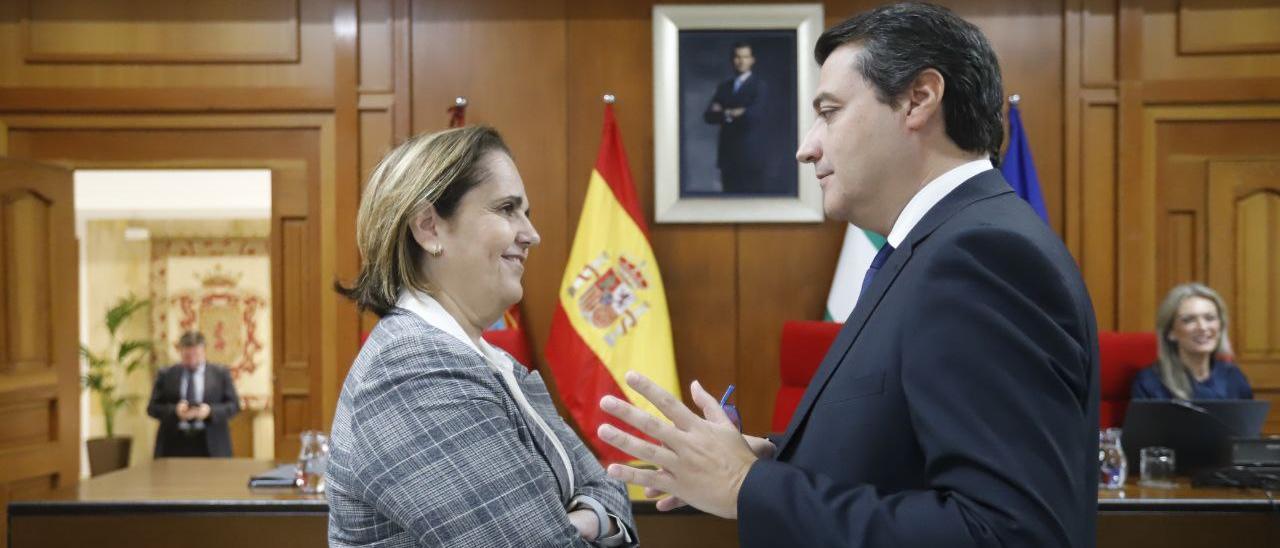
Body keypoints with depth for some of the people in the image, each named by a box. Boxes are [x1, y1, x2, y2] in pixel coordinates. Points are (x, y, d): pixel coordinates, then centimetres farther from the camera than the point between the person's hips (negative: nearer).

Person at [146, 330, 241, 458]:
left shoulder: (221, 374, 8)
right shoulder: (165, 375, 10)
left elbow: (234, 405, 5)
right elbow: (152, 408, 6)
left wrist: (210, 411, -13)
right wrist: (175, 411, -13)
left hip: (211, 445, 0)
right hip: (174, 445, 0)